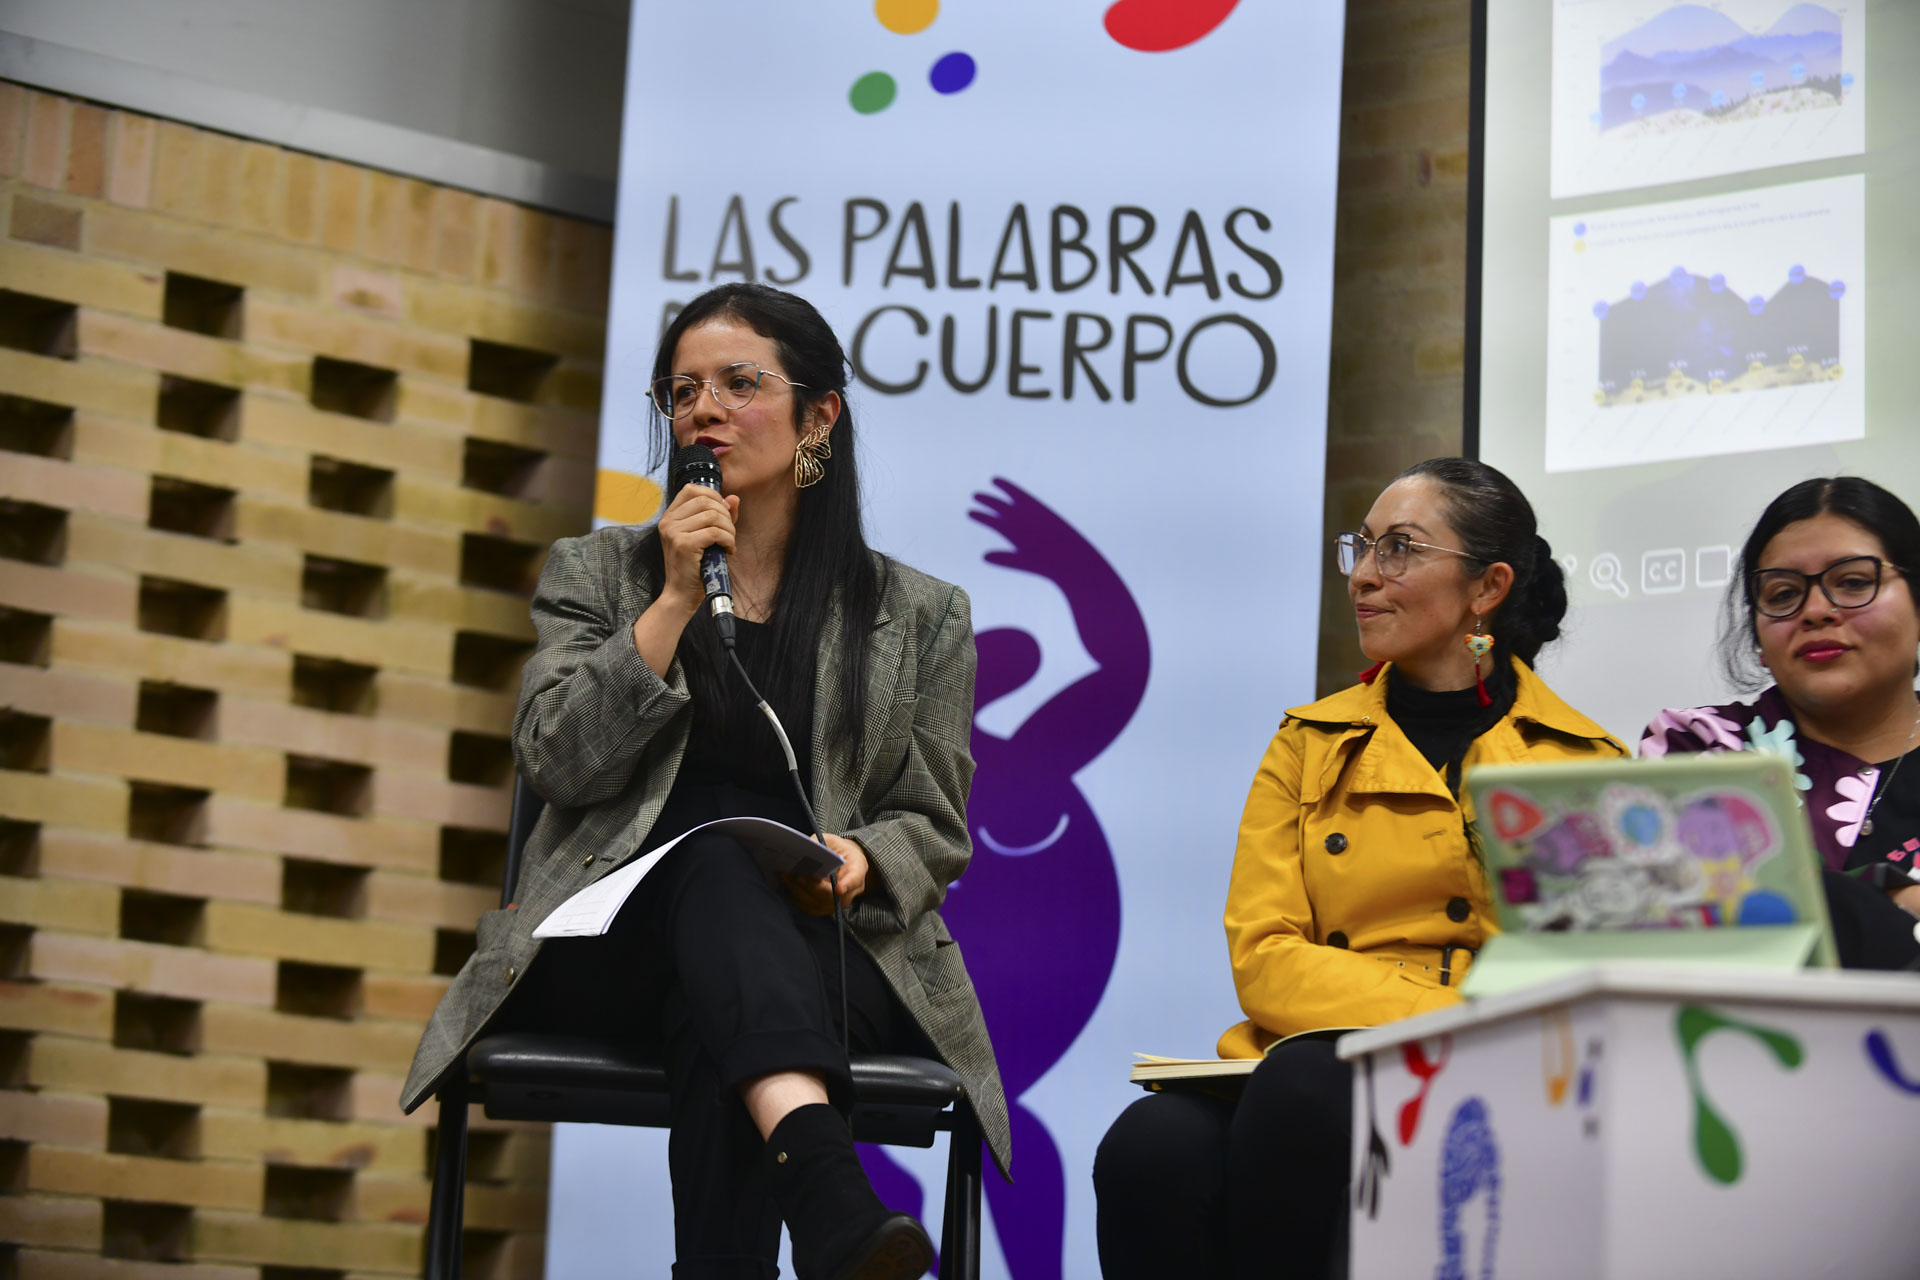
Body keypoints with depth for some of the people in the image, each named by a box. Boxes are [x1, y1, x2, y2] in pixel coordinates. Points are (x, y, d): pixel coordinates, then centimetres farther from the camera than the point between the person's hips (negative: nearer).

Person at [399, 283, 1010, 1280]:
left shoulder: (921, 618, 16)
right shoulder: (594, 574, 17)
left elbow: (933, 828, 13)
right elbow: (557, 764, 2)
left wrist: (860, 861, -11)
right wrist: (676, 602, -5)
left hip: (835, 957, 1)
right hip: (614, 951, -1)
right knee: (718, 859, -38)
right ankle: (827, 1190, -61)